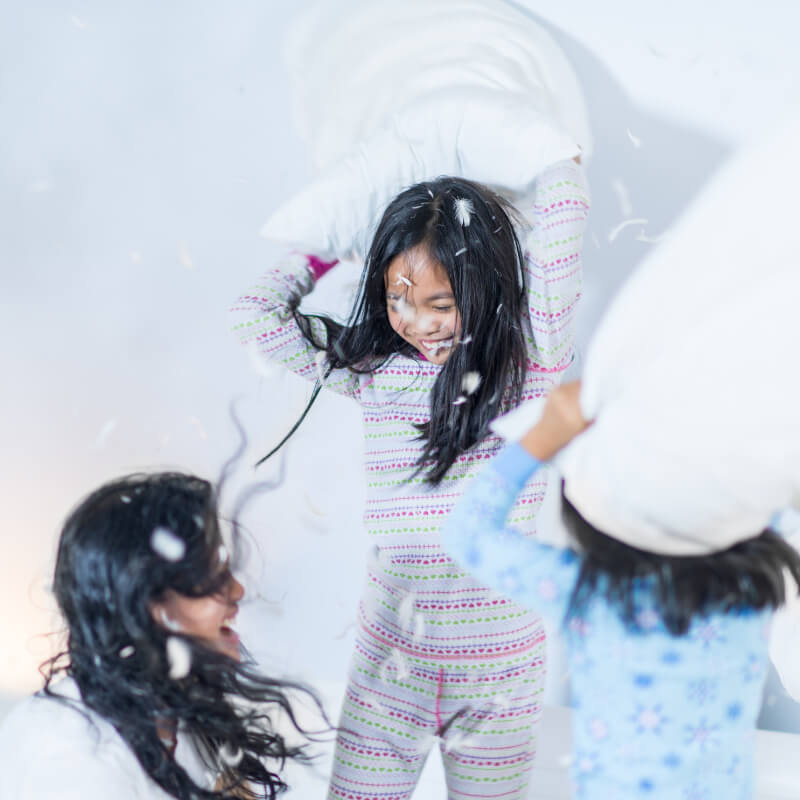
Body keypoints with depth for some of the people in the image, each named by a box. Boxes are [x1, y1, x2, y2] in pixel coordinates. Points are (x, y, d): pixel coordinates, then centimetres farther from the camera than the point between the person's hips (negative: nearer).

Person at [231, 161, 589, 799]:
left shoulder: (532, 362, -8)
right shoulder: (375, 369, -1)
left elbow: (563, 192, -13)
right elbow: (253, 317, -1)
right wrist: (326, 254, 9)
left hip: (499, 669, -1)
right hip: (391, 657, 2)